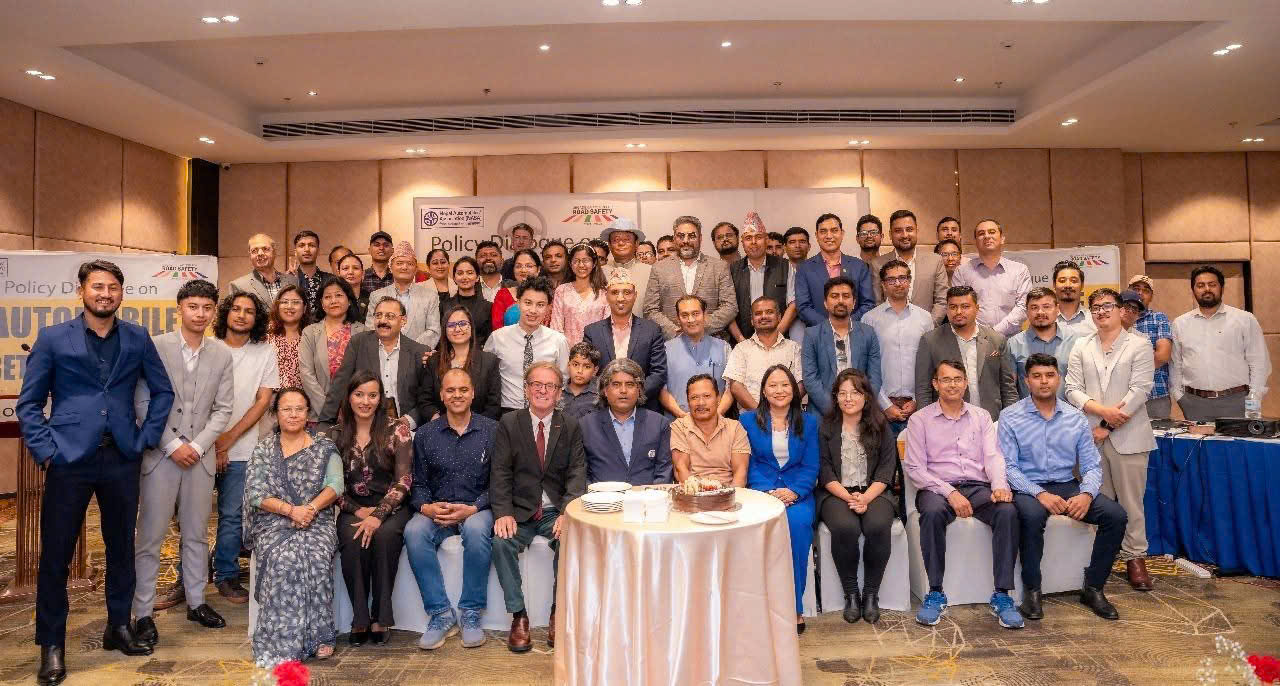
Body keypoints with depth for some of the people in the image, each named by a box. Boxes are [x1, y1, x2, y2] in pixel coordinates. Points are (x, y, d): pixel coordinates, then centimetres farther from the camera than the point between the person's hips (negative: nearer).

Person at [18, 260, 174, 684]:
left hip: (121, 459, 2)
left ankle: (119, 628, 28)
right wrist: (46, 451, -7)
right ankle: (52, 646, 19)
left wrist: (147, 438, 3)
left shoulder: (138, 339, 5)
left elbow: (163, 391, 11)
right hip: (69, 460, -2)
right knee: (56, 554, 5)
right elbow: (29, 403, 3)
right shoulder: (53, 339, 1)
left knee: (122, 547, 12)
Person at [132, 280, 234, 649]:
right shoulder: (156, 346, -4)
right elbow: (143, 404, -6)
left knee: (197, 534, 13)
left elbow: (223, 409, 5)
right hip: (160, 454, -3)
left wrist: (197, 445, -6)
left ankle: (196, 602, 26)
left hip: (200, 455, 3)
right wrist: (173, 445, -10)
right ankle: (143, 614, 14)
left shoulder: (222, 354, 5)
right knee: (151, 537, 3)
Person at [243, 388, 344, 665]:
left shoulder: (325, 447, 12)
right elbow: (256, 494, 1)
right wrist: (291, 510, -14)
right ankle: (283, 643, -26)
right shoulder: (263, 450, 13)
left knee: (315, 557, -31)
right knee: (283, 559, -31)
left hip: (317, 522, 0)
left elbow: (335, 485, 0)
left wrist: (311, 508, -18)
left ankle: (318, 637, -20)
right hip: (274, 524, 1)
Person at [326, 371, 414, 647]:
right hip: (353, 510, 2)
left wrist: (378, 515, -20)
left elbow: (403, 480, -9)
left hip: (391, 508, -2)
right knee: (352, 540, -30)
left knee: (384, 535, -33)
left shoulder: (397, 428, -3)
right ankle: (359, 619, -16)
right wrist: (358, 511, -11)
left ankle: (379, 618, -19)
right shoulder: (335, 436, 7)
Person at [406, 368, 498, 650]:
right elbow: (418, 484, 9)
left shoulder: (492, 431, 1)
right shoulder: (425, 434, 9)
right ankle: (441, 614, -16)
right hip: (435, 511, 3)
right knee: (414, 532, -29)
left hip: (477, 509, -2)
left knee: (477, 529, -35)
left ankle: (471, 614, -17)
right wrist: (425, 507, -13)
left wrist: (472, 509, -16)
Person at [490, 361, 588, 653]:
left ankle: (558, 612, -9)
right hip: (520, 511, 0)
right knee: (502, 541, -27)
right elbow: (500, 472, -3)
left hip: (556, 511, 0)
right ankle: (518, 615, -11)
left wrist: (568, 512, -19)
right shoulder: (508, 423, 4)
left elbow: (577, 472, -3)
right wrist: (503, 512, -19)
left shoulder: (570, 426, 6)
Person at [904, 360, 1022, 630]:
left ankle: (1002, 595, -20)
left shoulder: (981, 416, 17)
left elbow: (993, 455, 5)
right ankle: (935, 593, -23)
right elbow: (914, 468, -2)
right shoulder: (920, 420, 7)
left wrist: (999, 485, -17)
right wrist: (949, 492, -15)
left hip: (978, 486, 3)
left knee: (1008, 511, -29)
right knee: (932, 512, -36)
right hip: (938, 488, -2)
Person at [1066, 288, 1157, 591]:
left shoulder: (1139, 345, 3)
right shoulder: (1081, 347, 12)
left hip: (1127, 436, -2)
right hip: (1090, 435, 2)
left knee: (1131, 500, 3)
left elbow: (1139, 390, -6)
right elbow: (1073, 389, 5)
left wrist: (1107, 426, -10)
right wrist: (1102, 410, -12)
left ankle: (1135, 557, 13)